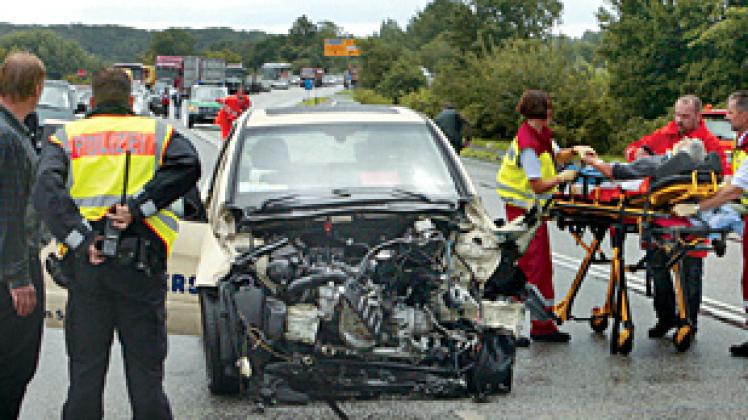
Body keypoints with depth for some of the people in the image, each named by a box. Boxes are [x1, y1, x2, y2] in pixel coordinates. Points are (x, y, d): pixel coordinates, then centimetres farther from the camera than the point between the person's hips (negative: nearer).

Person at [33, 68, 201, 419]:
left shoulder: (66, 137, 12)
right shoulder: (158, 133, 12)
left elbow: (46, 192, -6)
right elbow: (187, 167, -9)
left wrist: (80, 241, -12)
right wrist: (138, 207, -11)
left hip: (87, 262, 1)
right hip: (142, 266, -1)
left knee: (85, 376, 9)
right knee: (146, 376, 7)